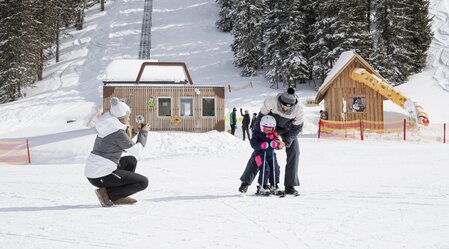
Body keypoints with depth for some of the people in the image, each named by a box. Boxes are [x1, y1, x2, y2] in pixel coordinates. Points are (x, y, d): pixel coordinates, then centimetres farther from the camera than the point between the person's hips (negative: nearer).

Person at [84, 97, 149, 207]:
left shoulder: (108, 126, 12)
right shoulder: (117, 132, -15)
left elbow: (124, 146, 26)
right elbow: (137, 151, -9)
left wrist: (136, 132, 17)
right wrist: (144, 132, 5)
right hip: (102, 176, -9)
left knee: (131, 160, 27)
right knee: (143, 182, -3)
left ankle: (118, 197, 17)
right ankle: (106, 193, -5)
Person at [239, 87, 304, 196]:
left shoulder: (298, 108, -32)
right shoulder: (271, 101, -36)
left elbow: (297, 128, -19)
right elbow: (261, 116, -20)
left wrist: (286, 141, -30)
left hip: (288, 129, 1)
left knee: (294, 153, -12)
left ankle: (290, 186, -4)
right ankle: (246, 182, 6)